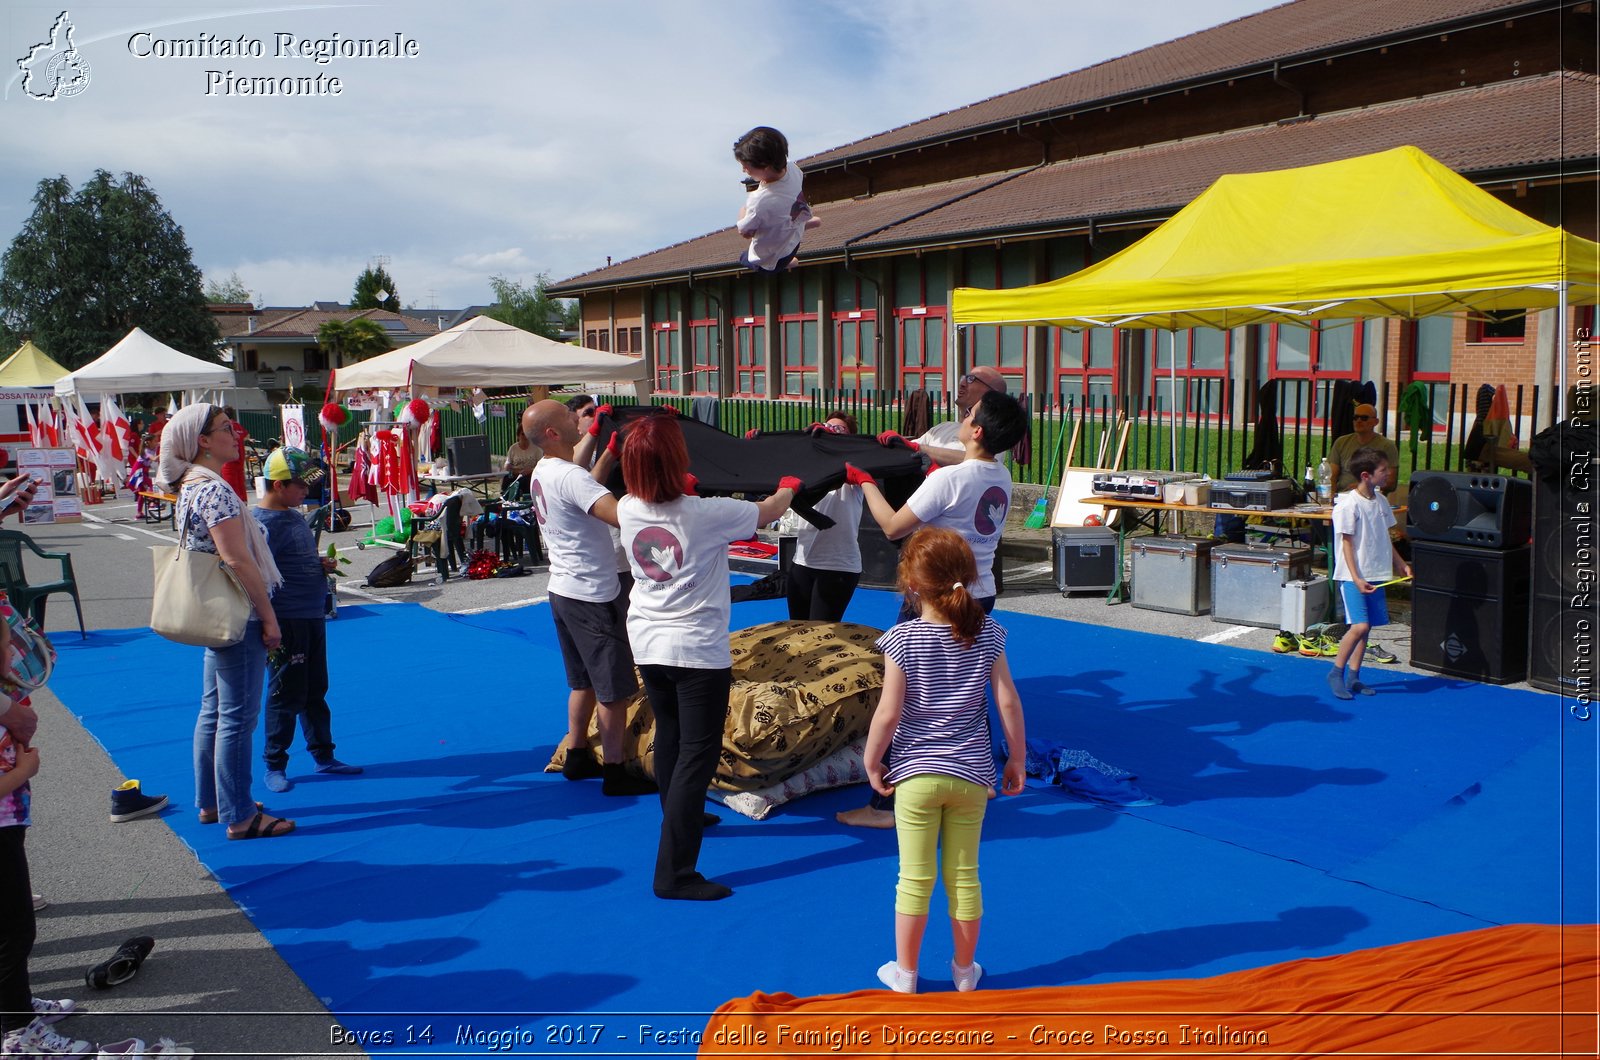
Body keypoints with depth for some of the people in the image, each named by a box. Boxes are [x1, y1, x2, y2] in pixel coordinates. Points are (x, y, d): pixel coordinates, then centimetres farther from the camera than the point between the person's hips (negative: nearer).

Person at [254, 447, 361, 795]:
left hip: (312, 616, 9)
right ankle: (274, 767, 15)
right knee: (287, 694, 1)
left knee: (315, 691, 16)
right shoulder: (263, 523, -17)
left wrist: (323, 564, 3)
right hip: (286, 621, -9)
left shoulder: (294, 516, 12)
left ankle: (323, 756, 27)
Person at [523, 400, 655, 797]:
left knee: (584, 682, 21)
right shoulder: (569, 476, -22)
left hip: (564, 590, 10)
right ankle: (614, 772, 8)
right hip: (593, 596, -10)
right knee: (614, 689, 1)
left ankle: (577, 757, 30)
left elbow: (590, 491, 23)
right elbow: (622, 515, -36)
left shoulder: (542, 472, 8)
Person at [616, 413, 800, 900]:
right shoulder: (707, 514, -20)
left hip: (647, 644, 7)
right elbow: (769, 510, -3)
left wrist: (679, 489, 41)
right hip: (698, 650, -7)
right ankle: (674, 872, -2)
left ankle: (683, 819, 45)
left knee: (669, 738, 24)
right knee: (698, 755, -2)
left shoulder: (628, 509, -5)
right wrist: (788, 487, 19)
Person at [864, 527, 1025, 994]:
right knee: (964, 876, 15)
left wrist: (871, 763, 0)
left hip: (916, 774, -2)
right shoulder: (987, 633, -5)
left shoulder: (902, 639, -13)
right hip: (971, 775, 3)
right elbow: (1008, 702, -4)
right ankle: (965, 969, 29)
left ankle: (904, 972, 22)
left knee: (914, 879, 9)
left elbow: (888, 713, -14)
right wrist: (1016, 759, 8)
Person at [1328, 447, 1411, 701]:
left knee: (1366, 627, 9)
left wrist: (1400, 563, 22)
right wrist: (1356, 578, -19)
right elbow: (1347, 544, -15)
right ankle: (1336, 672, 1)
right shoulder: (1349, 504, -14)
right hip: (1353, 577, -8)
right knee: (1360, 626, -15)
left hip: (1376, 576, 8)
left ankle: (1353, 677, 18)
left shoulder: (1381, 501, 9)